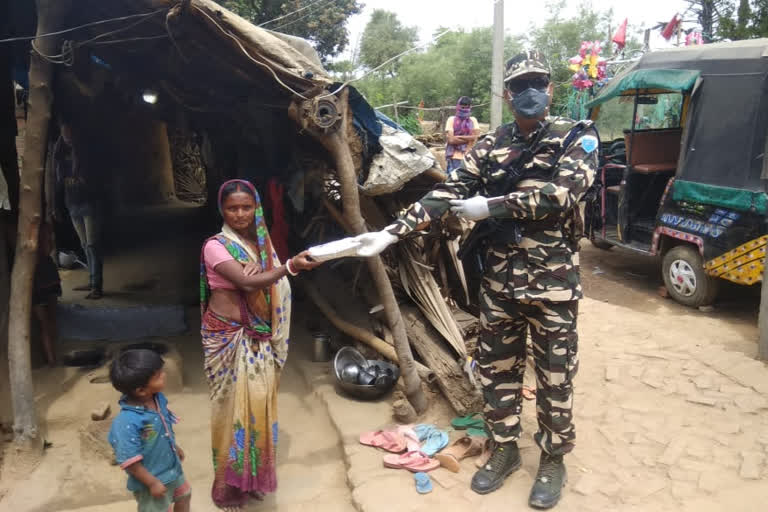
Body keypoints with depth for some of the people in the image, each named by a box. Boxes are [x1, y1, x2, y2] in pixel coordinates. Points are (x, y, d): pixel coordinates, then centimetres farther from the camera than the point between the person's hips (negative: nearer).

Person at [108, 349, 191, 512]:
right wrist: (152, 483, -22)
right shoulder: (127, 423, -36)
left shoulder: (158, 398, -11)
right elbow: (129, 461, -29)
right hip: (152, 479, -8)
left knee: (184, 495, 30)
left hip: (172, 468, 8)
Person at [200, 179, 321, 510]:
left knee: (259, 401, 11)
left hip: (258, 336, 5)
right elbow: (247, 283, -25)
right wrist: (290, 266, -29)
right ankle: (229, 484, 21)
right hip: (227, 336, -5)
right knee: (233, 404, 3)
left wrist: (260, 271, -16)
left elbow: (273, 288, 4)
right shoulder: (216, 246, -13)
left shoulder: (261, 242, 6)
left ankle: (254, 476, 29)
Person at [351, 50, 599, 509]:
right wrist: (392, 233, -11)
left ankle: (554, 460, 31)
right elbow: (447, 194, -1)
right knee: (496, 370, 14)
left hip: (553, 282, -3)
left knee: (555, 376, 9)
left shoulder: (577, 138, -3)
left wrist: (492, 206, -20)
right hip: (500, 280, 4)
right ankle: (504, 449, 35)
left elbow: (561, 193, -20)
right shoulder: (490, 146, 6)